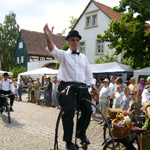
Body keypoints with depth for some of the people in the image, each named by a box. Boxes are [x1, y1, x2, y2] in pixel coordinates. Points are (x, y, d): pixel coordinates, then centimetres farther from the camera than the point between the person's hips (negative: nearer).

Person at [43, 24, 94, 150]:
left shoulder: (84, 57, 22)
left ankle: (81, 133, 19)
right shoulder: (63, 55, 9)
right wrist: (48, 37, -32)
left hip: (81, 86, 4)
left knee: (88, 110, -9)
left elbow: (89, 74, 24)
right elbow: (53, 50, -13)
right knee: (69, 111, -20)